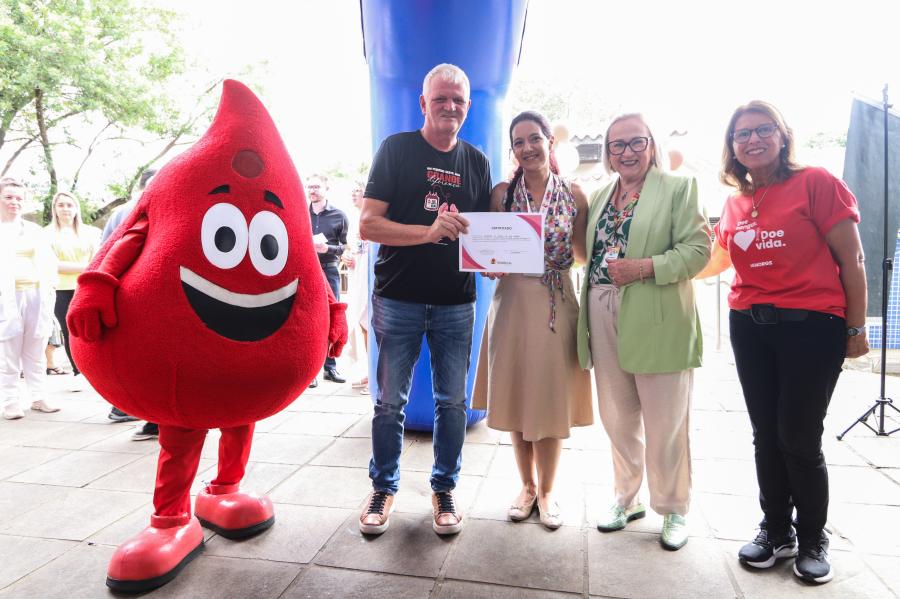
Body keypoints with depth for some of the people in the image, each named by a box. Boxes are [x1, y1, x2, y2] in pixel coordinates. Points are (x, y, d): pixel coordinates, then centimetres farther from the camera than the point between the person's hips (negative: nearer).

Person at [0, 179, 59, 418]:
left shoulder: (34, 230, 18)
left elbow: (49, 261, 16)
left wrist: (49, 285, 4)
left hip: (36, 295, 3)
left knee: (35, 352, 8)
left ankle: (38, 397, 15)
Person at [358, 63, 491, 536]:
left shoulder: (476, 161, 10)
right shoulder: (396, 148, -1)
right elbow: (368, 225, -9)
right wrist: (430, 232, -23)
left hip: (456, 304, 3)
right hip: (397, 301, -3)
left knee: (452, 401, 10)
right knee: (390, 401, 8)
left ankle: (444, 489, 28)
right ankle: (384, 486, 27)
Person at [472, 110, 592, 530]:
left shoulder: (573, 194, 2)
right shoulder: (502, 193, 3)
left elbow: (583, 255, 5)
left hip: (556, 305, -1)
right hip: (512, 303, 1)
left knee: (551, 400, 6)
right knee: (515, 397, 8)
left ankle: (547, 491, 25)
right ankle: (527, 486, 28)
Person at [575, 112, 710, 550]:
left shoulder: (678, 187, 1)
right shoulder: (600, 196, 16)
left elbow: (697, 248, -8)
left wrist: (646, 267, -20)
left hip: (657, 323, -4)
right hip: (604, 320, 5)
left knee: (665, 424, 5)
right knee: (617, 418, 13)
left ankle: (674, 509, 24)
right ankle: (626, 498, 31)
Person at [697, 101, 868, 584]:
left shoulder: (816, 183, -6)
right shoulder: (735, 202, 8)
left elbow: (851, 260, -5)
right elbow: (719, 260, 22)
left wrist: (856, 327, -6)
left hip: (812, 326, -4)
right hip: (749, 328, 5)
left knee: (799, 439, 0)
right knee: (766, 436, 11)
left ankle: (813, 541, 24)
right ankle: (776, 532, 29)